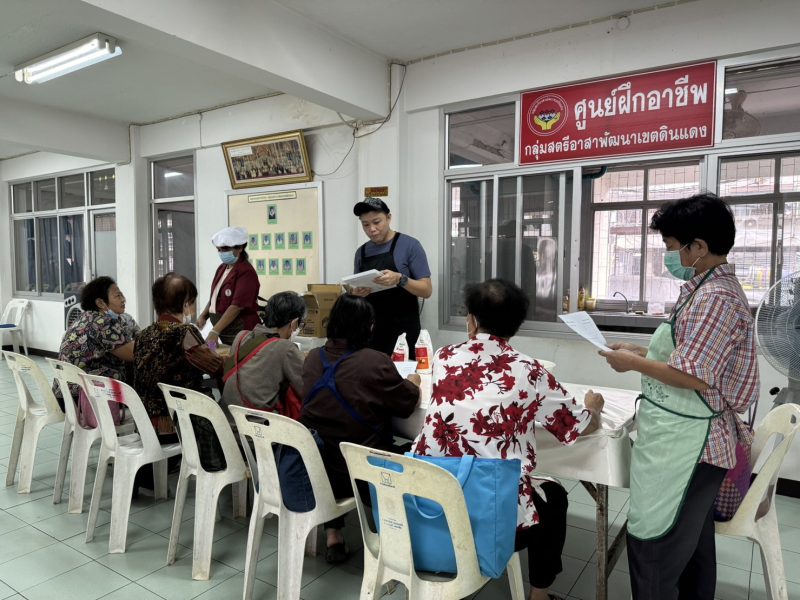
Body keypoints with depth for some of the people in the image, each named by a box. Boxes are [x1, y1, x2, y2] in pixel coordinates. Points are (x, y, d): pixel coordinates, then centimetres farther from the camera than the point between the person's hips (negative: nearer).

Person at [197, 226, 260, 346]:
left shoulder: (246, 272, -15)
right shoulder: (222, 268, 11)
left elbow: (237, 306, -21)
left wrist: (215, 331, -24)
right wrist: (204, 315, 3)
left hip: (240, 331, -7)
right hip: (222, 331, 7)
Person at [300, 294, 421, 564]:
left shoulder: (314, 357, -1)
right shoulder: (374, 361, -19)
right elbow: (408, 402, -7)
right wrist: (412, 382, 14)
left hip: (311, 468, 5)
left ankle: (333, 534, 31)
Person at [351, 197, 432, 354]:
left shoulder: (409, 245, -7)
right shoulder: (361, 252, 7)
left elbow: (427, 290, -9)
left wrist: (400, 279, -26)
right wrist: (357, 293, -8)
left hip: (403, 330, -4)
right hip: (371, 330, 4)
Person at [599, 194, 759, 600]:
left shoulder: (715, 298, -21)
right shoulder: (709, 289, 12)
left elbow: (696, 377, -25)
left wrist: (634, 363, -13)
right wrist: (643, 352, 10)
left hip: (685, 444, -10)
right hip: (689, 440, 10)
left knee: (652, 544, 0)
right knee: (691, 544, 23)